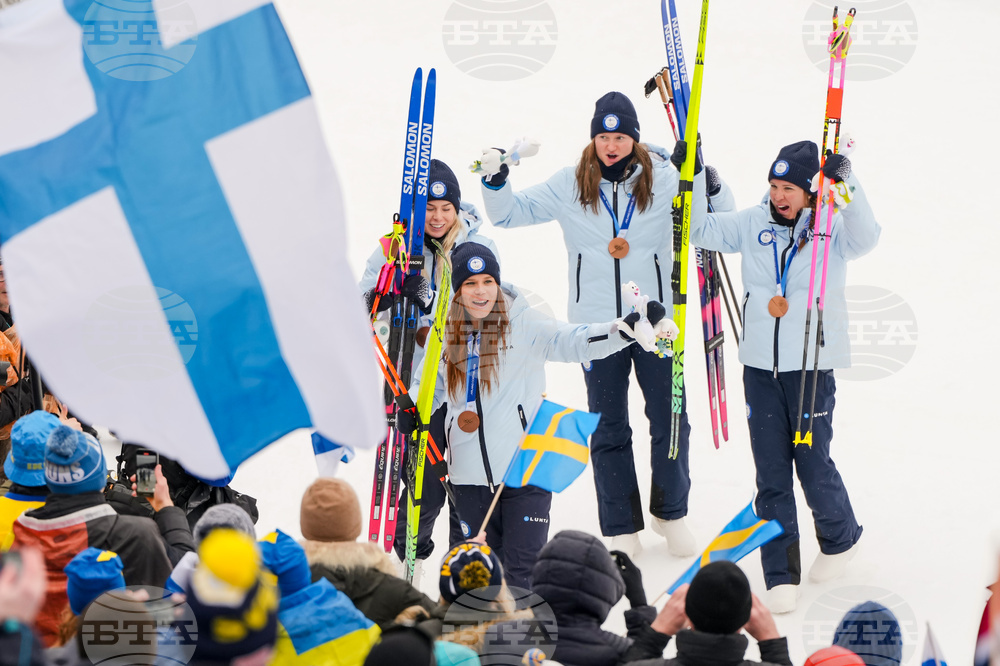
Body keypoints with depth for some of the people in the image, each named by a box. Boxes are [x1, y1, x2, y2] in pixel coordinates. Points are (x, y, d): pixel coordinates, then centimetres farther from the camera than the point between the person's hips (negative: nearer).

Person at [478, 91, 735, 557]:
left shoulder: (664, 178, -3)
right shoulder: (569, 186, 0)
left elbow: (721, 217, 1)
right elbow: (509, 213, 9)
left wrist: (707, 177, -18)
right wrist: (496, 179, -10)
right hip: (596, 324, 1)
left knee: (671, 421, 9)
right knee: (608, 431, 8)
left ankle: (671, 513, 29)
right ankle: (621, 529, 18)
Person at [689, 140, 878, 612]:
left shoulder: (832, 230, -6)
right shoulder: (755, 224, 5)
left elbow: (865, 237, -26)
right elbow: (702, 229, 9)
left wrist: (847, 184, -38)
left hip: (812, 367, -3)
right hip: (761, 366, 3)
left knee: (813, 464, 1)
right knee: (771, 474, 4)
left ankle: (840, 538, 32)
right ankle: (781, 575, 11)